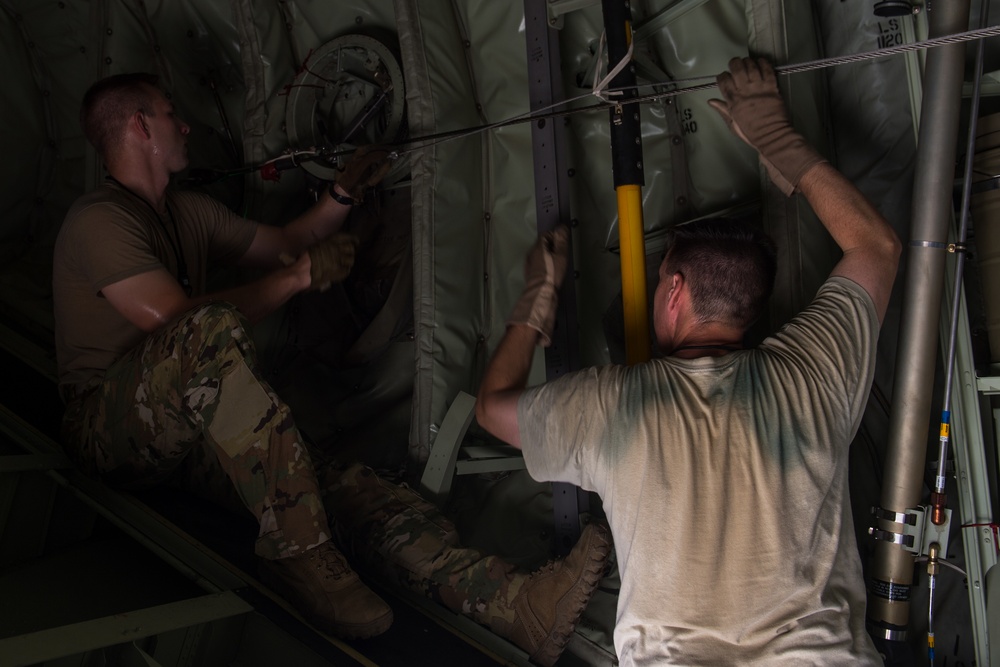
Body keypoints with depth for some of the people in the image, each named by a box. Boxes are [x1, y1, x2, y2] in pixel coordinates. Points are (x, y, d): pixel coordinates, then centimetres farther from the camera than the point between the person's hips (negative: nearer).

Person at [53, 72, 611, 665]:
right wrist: (302, 275, -16)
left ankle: (513, 603, -36)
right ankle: (297, 551, -35)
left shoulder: (189, 212, 18)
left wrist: (344, 195, 14)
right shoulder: (99, 221, -10)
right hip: (112, 432, -7)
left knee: (336, 478, -20)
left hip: (199, 429, 7)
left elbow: (284, 243, 29)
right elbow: (178, 322, -23)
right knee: (212, 329, -39)